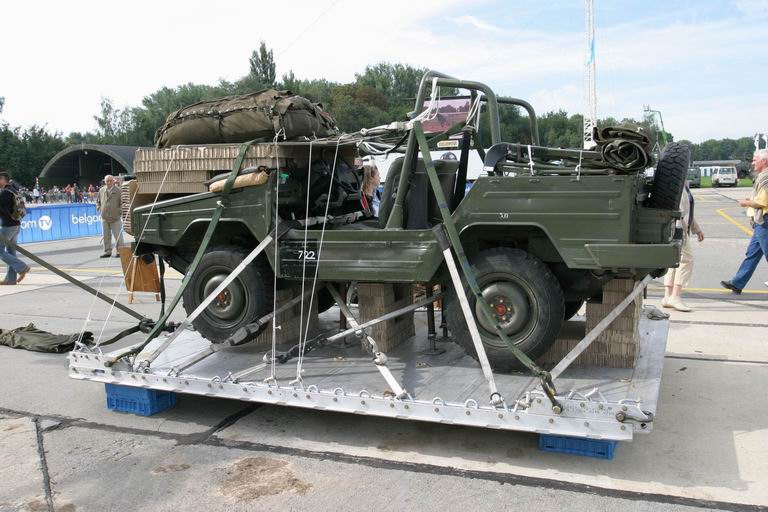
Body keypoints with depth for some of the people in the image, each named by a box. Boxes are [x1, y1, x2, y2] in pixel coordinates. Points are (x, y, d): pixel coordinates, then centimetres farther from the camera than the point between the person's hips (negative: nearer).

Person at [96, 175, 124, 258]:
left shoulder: (118, 190, -7)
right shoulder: (102, 190, 8)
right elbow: (98, 201, 23)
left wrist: (120, 211, -11)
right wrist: (99, 208, 10)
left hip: (115, 217, -5)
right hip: (104, 217, 5)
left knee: (118, 235, -1)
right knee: (106, 236, 10)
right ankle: (107, 252, 18)